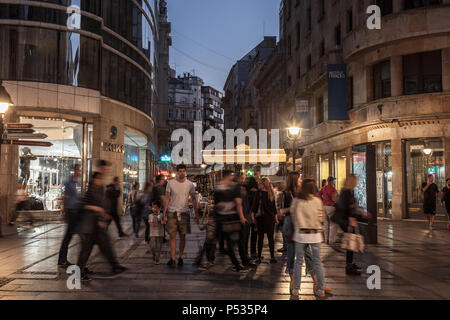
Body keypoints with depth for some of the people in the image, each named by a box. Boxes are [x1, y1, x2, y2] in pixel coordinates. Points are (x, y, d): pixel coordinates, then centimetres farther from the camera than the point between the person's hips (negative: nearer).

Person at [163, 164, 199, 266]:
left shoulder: (190, 184, 2)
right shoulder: (171, 183, 0)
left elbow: (194, 200, 7)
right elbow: (167, 199, 3)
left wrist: (196, 214, 3)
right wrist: (164, 214, -1)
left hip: (184, 213, 1)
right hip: (172, 212, 0)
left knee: (182, 236, 4)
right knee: (172, 236, -1)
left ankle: (180, 257, 15)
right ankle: (172, 258, 4)